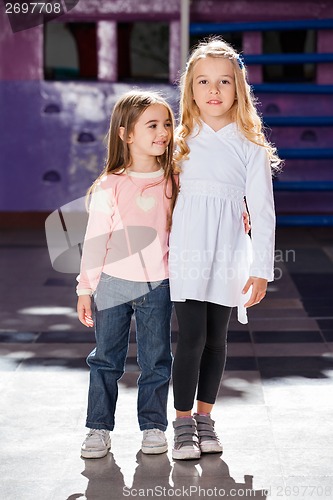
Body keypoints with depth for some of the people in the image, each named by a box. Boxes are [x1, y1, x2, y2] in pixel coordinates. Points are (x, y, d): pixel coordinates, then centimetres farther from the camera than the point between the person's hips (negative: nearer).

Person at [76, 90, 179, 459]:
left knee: (156, 360, 9)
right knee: (106, 359, 8)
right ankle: (99, 428, 19)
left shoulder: (172, 180, 0)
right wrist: (85, 289, -4)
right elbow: (95, 239, -5)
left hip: (157, 286, 2)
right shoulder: (109, 186, -10)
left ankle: (153, 425, 22)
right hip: (113, 284, -2)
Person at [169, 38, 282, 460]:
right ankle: (183, 424, 5)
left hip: (227, 256, 0)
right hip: (187, 253, 0)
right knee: (192, 337, -6)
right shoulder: (181, 141, 5)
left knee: (216, 339, 8)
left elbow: (263, 211, -1)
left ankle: (204, 417, 22)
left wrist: (261, 269, -6)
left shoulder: (250, 148, 1)